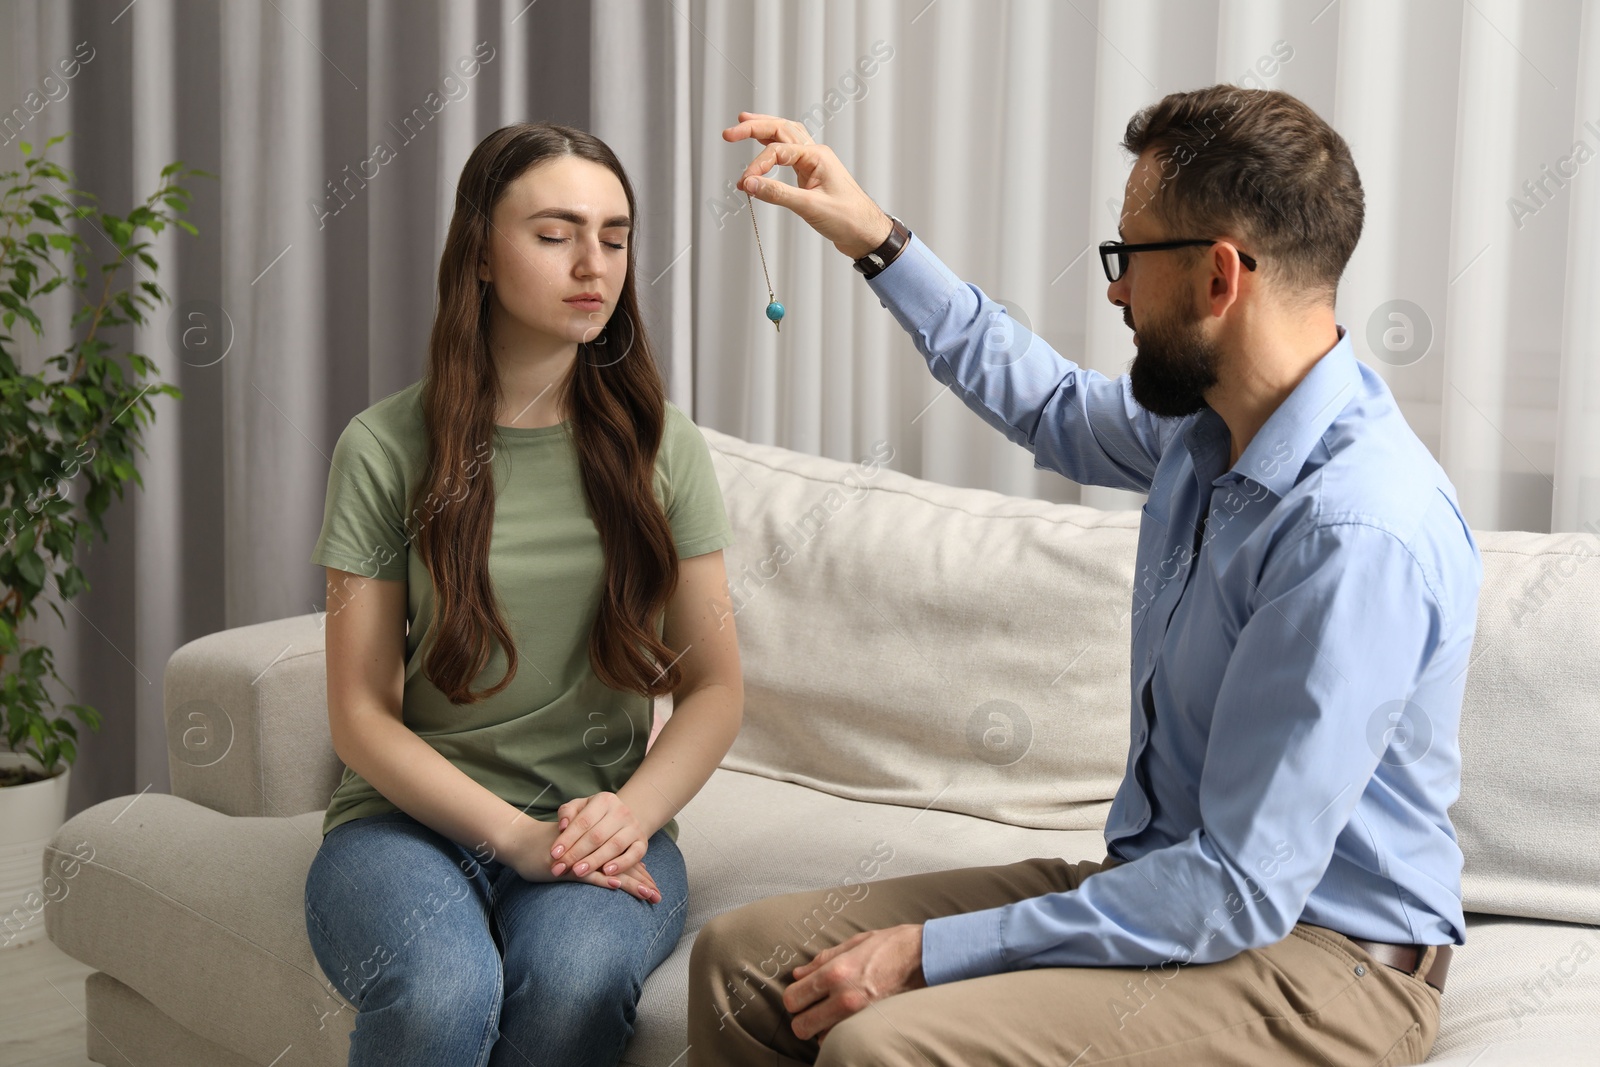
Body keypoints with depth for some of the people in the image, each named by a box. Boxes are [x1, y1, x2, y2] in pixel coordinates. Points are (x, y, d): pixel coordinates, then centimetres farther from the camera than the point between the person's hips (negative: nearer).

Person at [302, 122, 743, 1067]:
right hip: (414, 817, -1)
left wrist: (630, 814, -14)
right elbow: (363, 715, -2)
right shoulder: (386, 450, -1)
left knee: (574, 981, -34)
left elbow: (716, 689, 5)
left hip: (606, 820, 1)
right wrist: (517, 835, -16)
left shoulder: (661, 447, 5)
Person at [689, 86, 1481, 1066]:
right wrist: (877, 241, 21)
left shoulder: (1362, 534, -27)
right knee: (741, 955, -2)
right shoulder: (1207, 417, 2)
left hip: (1311, 962, -8)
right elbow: (1055, 411, 27)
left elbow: (1239, 891, -27)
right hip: (1164, 882, 9)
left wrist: (935, 951, -22)